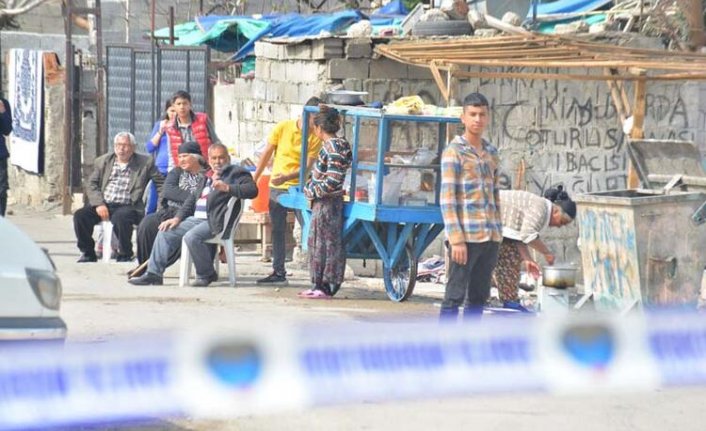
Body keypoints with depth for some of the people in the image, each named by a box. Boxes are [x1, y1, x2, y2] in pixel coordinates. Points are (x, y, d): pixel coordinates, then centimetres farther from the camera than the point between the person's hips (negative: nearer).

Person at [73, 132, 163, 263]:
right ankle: (88, 252, -4)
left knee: (120, 217, -37)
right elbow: (91, 185, 9)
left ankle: (125, 255, -16)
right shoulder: (102, 161, 14)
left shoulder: (145, 163, 7)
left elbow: (161, 184, 8)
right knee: (80, 215, -22)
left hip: (127, 206, -3)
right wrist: (99, 204, -8)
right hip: (103, 204, 3)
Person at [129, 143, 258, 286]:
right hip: (196, 219, 9)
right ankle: (154, 273, 1)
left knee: (191, 237, -32)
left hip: (215, 222, -9)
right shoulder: (206, 178, 25)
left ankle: (207, 274, -13)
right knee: (165, 232, 1)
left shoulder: (236, 173, 0)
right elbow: (191, 200, 26)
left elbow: (252, 190, -16)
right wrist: (177, 218, 12)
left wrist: (227, 188, -27)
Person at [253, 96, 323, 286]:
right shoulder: (283, 127, -2)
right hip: (276, 188, 2)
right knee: (277, 231, 9)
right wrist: (254, 180, 7)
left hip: (299, 187, -2)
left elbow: (308, 166, -12)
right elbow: (267, 154, 5)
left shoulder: (315, 137, -6)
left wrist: (287, 177, -26)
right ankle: (278, 272, 17)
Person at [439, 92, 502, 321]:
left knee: (479, 297, 10)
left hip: (490, 238, 7)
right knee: (455, 296, -5)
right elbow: (447, 198, -10)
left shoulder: (491, 153, 15)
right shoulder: (454, 152, -5)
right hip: (465, 237, -7)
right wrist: (456, 240, -16)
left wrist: (498, 233, 14)